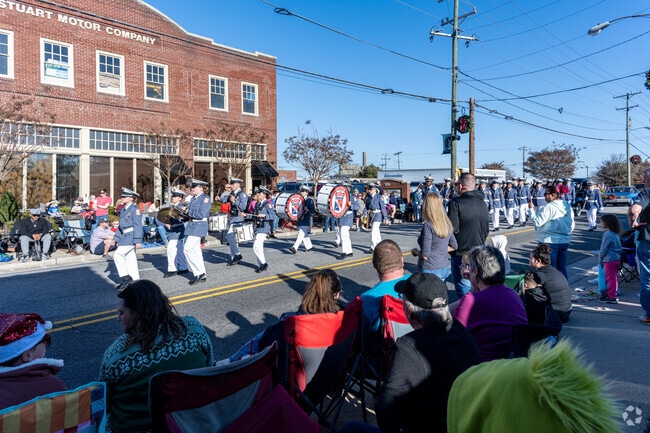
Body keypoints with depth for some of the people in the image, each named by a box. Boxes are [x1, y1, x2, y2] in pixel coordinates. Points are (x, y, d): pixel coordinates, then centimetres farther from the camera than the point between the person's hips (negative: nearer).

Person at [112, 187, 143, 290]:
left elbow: (138, 225, -16)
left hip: (131, 236, -9)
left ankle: (125, 277, -4)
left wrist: (138, 240, -20)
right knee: (130, 259, 9)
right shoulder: (124, 210, 17)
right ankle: (135, 281, 15)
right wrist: (115, 238, 18)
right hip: (125, 237, 9)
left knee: (118, 255, -14)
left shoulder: (135, 209, -10)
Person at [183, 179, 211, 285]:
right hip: (192, 226, 9)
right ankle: (202, 275, 19)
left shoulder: (205, 198, -11)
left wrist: (188, 211, -11)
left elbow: (201, 214, -20)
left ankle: (198, 272, -3)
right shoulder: (193, 198, 16)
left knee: (187, 249, -13)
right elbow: (190, 212, 17)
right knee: (195, 251, 11)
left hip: (199, 226, -9)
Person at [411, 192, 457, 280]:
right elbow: (454, 246, 12)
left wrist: (415, 251, 0)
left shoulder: (428, 226, -19)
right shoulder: (447, 223, 1)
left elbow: (424, 255, -19)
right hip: (445, 269, 7)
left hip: (430, 270, -7)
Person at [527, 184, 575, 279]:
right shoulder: (567, 206, 7)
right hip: (565, 241, 7)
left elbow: (537, 222, -20)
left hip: (549, 242, -7)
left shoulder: (549, 207, -18)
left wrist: (531, 209, -11)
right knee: (562, 267, 16)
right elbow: (572, 224, 13)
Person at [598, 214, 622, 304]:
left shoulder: (607, 234, -20)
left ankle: (612, 297, 4)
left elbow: (603, 248, -17)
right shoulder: (616, 233, 8)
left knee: (610, 278, -2)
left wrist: (600, 259, -5)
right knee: (614, 277, 18)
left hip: (609, 259, -9)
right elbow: (619, 247, 14)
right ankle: (613, 293, 29)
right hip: (616, 257, 9)